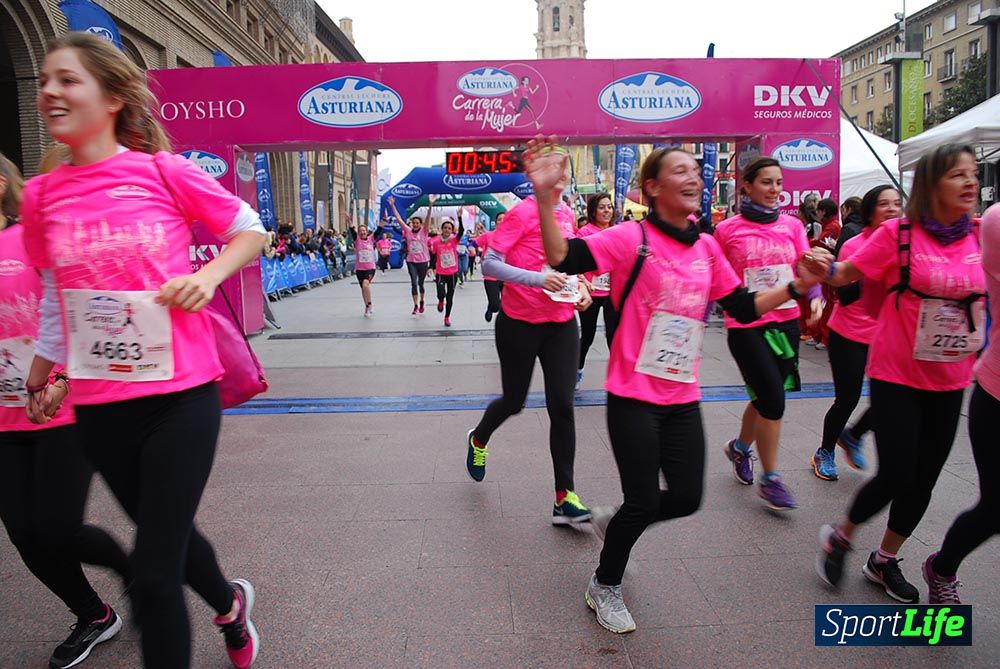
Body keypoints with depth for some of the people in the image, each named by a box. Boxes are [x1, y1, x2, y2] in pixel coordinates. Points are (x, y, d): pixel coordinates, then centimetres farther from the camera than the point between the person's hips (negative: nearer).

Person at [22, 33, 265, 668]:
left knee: (154, 576, -4)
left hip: (182, 394, -4)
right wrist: (39, 380, 22)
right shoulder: (41, 195, 5)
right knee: (166, 534, 24)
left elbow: (251, 231, 4)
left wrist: (207, 275, -13)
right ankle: (230, 605, 53)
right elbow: (57, 300, 16)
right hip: (98, 406, 5)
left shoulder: (166, 172, -6)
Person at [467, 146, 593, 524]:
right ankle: (478, 440, 45)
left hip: (561, 323, 5)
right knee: (514, 401, 10)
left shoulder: (568, 215, 8)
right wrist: (537, 279, -27)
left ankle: (565, 498, 6)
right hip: (520, 323, -4)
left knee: (562, 407, -2)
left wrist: (578, 287, 4)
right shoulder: (522, 212, -11)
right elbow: (489, 264, -17)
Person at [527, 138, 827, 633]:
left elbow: (744, 308, 14)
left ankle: (615, 523, 40)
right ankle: (604, 586, 28)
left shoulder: (707, 247, 7)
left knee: (687, 498, 9)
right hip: (634, 397, -6)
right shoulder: (633, 237, -11)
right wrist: (545, 197, -33)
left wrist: (795, 286, 5)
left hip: (683, 398, 6)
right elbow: (563, 259, -23)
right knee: (644, 502, 0)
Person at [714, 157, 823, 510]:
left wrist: (815, 296, -14)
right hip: (745, 326, -4)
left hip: (786, 322, 5)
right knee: (773, 400, -8)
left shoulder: (792, 226, 6)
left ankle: (740, 447, 43)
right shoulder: (727, 230, -4)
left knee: (765, 399, 13)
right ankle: (770, 479, 11)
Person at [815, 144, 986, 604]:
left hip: (950, 380, 5)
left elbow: (981, 296, 14)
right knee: (895, 475, -8)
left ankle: (885, 560, 32)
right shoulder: (898, 233, -11)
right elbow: (846, 273, -9)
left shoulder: (978, 238, 3)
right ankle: (839, 537, 20)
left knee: (924, 479, 11)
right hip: (897, 375, -5)